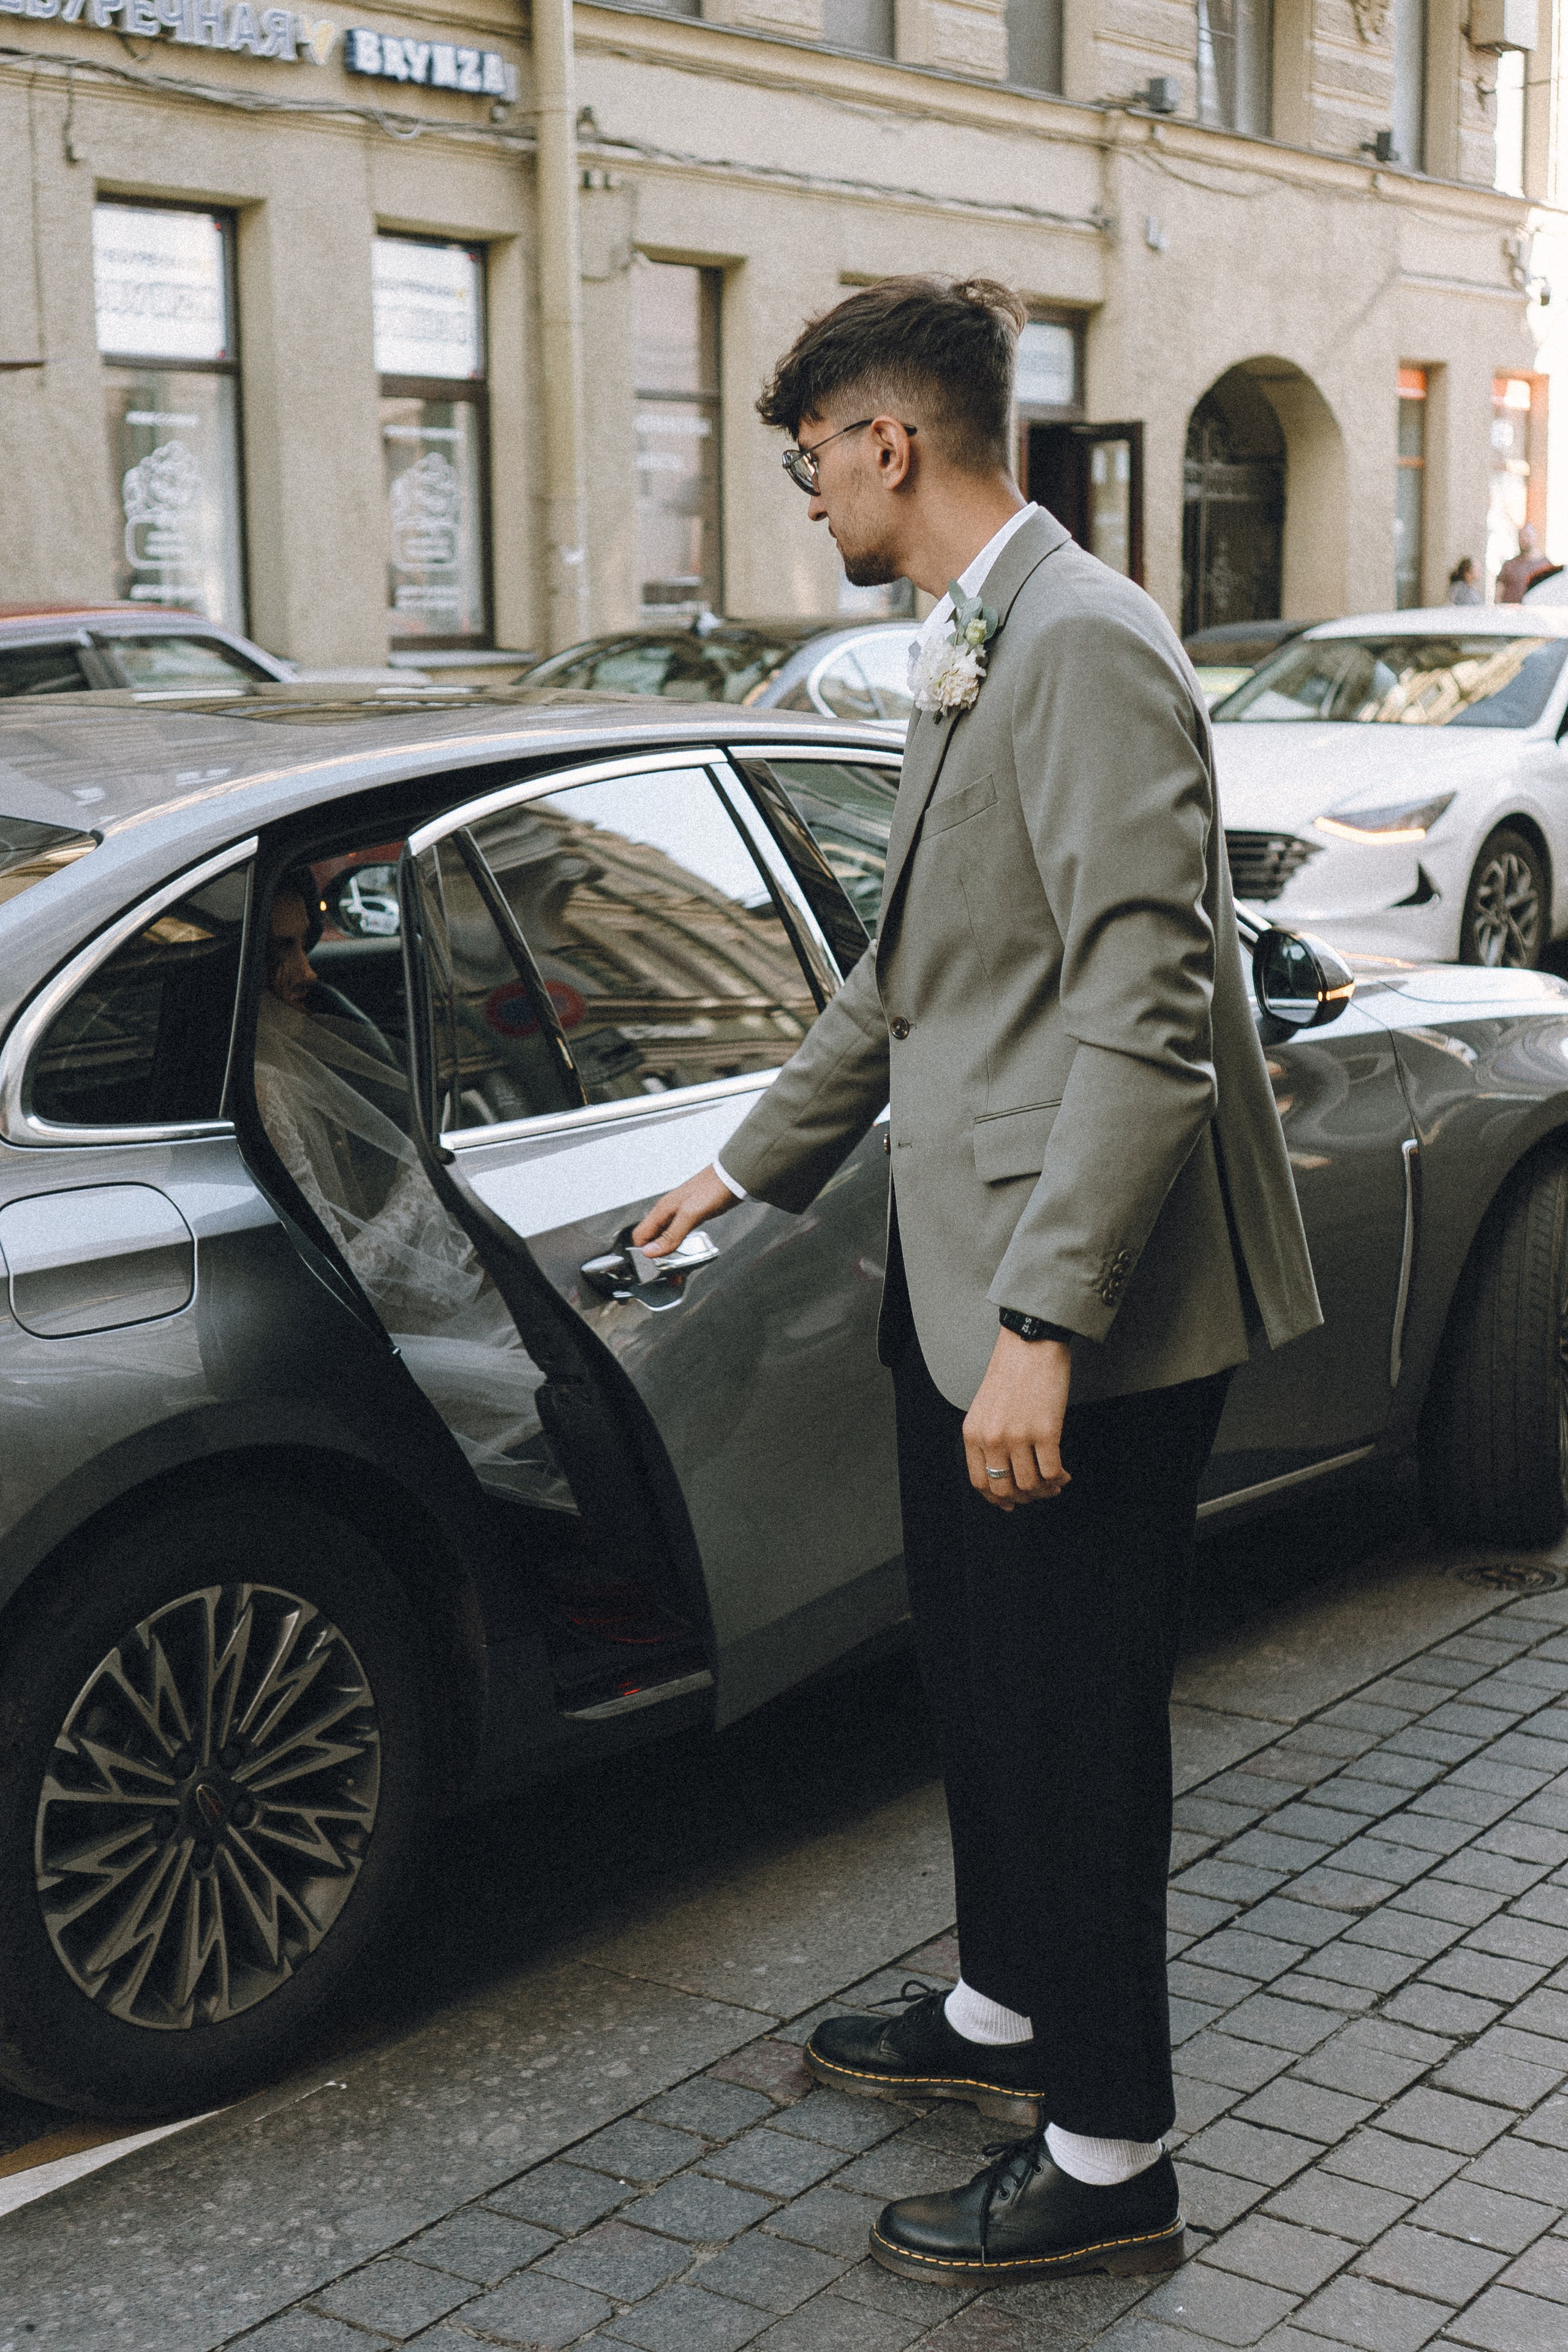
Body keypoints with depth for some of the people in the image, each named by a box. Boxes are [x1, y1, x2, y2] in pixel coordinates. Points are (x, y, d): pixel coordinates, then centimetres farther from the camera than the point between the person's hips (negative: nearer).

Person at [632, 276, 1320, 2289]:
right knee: (981, 1678, 22)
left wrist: (1046, 1324, -28)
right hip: (968, 1289, 10)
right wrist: (753, 1164, 32)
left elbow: (1147, 1018, -25)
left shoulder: (1087, 647, -18)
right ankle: (1006, 2012, 42)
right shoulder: (973, 656, 15)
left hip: (1082, 1318, -10)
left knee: (1071, 1722, 2)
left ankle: (1106, 2159, 18)